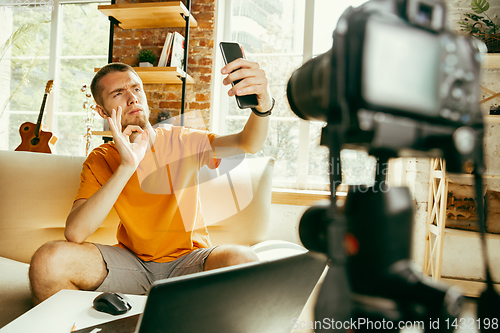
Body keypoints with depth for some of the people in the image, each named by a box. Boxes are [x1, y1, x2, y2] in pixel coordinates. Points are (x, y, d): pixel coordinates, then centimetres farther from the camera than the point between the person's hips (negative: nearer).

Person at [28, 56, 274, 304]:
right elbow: (74, 234, -17)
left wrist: (263, 104, -41)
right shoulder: (100, 161, -1)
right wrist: (127, 166, -27)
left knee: (242, 259, -32)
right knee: (48, 260, -24)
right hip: (131, 261, 1)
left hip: (188, 259, 0)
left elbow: (248, 144, -18)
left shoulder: (183, 142, -3)